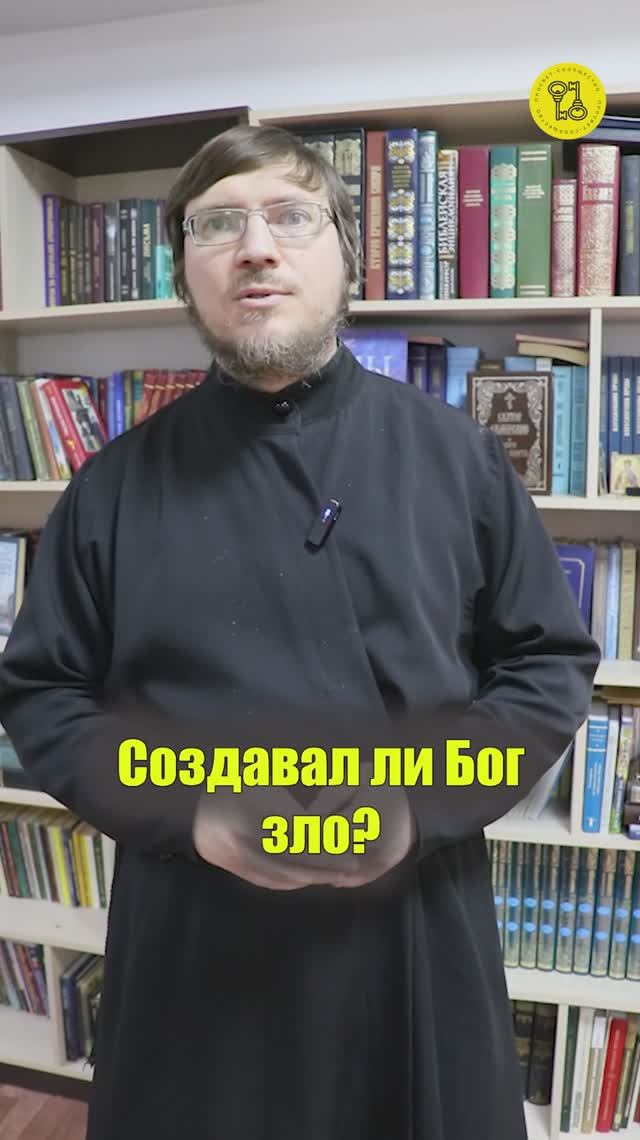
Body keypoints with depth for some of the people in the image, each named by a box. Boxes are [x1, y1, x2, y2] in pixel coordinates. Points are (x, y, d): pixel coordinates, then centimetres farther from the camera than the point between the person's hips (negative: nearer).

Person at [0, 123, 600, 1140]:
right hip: (192, 940, 1)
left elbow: (552, 664, 3)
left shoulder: (454, 452, 0)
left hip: (417, 930, 1)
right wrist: (183, 812, -12)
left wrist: (424, 804, -11)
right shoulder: (118, 483, 1)